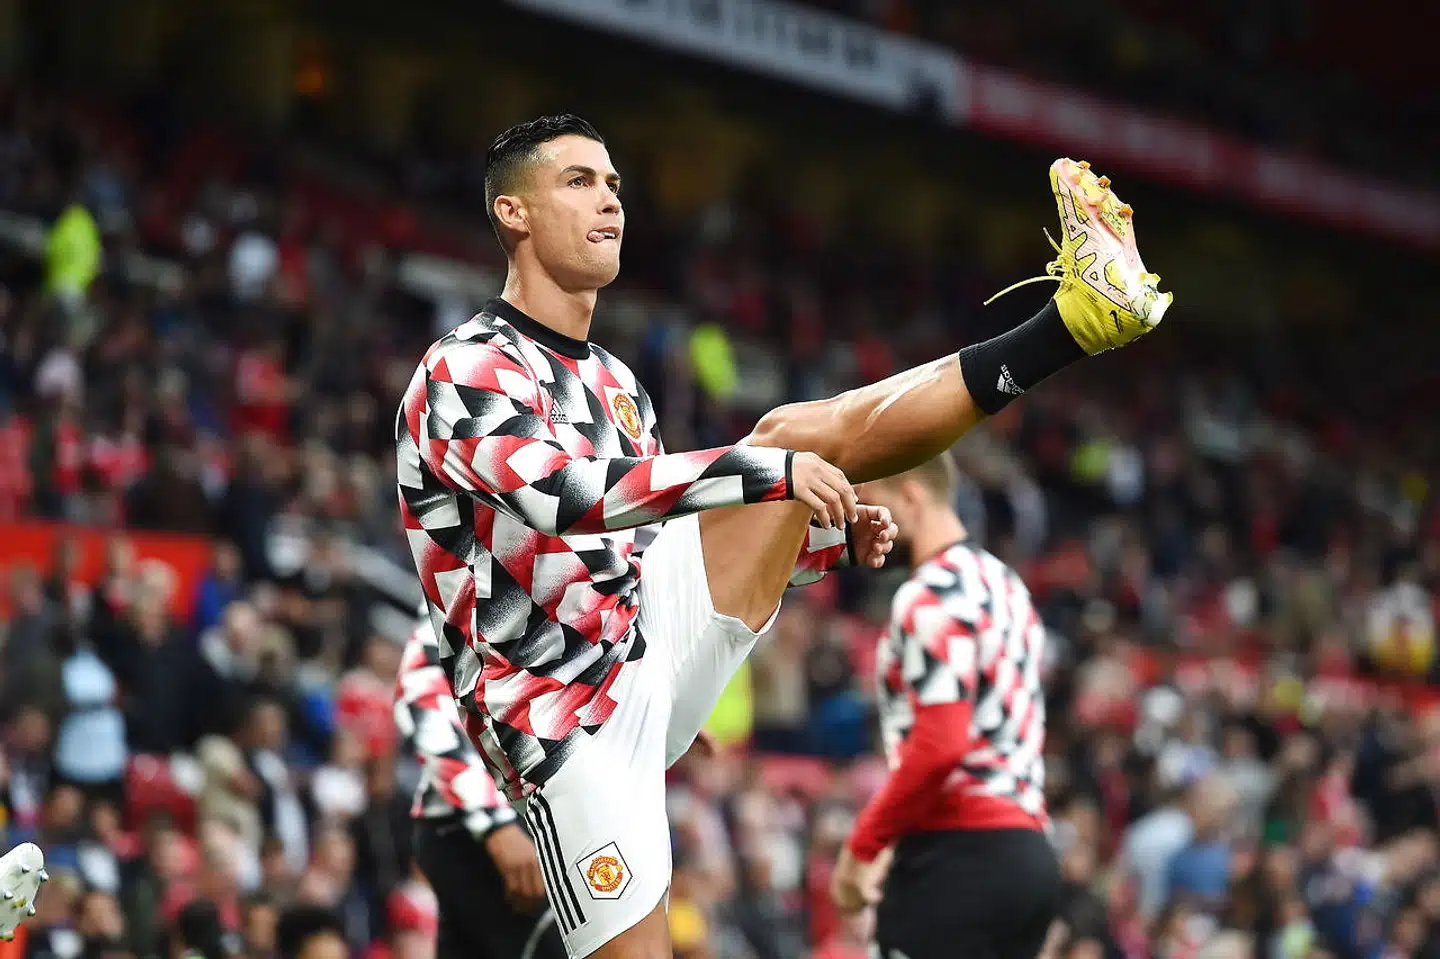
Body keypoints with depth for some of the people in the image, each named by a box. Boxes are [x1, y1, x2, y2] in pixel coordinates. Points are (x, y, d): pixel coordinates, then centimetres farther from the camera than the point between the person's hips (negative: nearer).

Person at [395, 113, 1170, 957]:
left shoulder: (613, 382, 21)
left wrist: (831, 538, 9)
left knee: (798, 434, -7)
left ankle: (1080, 315, -20)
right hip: (567, 719, -6)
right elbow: (566, 490, -28)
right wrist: (766, 474, -35)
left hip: (659, 636, 6)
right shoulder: (464, 373, -9)